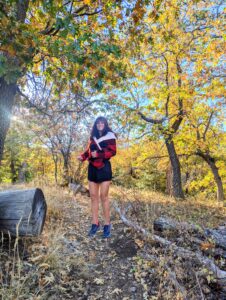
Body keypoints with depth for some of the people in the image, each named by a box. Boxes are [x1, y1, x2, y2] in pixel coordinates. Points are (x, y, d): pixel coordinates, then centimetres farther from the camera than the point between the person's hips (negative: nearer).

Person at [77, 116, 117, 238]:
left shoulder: (110, 136, 1)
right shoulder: (92, 137, 18)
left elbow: (112, 151, -8)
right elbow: (88, 150, 20)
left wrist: (98, 154, -20)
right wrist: (82, 156, -1)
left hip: (104, 168, -5)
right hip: (92, 168, 5)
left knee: (103, 196, -4)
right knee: (93, 196, 6)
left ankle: (107, 225, 8)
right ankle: (95, 223, 16)